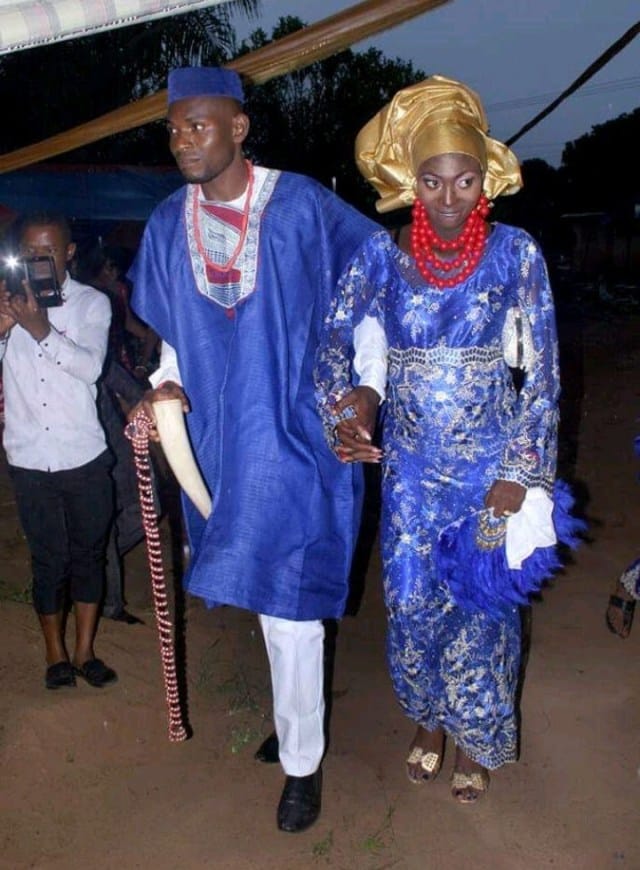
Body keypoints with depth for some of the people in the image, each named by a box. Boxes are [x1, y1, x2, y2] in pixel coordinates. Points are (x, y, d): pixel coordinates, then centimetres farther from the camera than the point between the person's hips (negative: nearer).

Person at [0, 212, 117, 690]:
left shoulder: (92, 303, -1)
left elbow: (91, 366, -15)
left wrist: (42, 331, -29)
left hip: (84, 456, 0)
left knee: (88, 552, 10)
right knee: (48, 557, 8)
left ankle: (85, 650, 25)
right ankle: (56, 653, 24)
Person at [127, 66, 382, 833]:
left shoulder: (301, 206, -10)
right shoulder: (168, 225, 3)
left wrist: (366, 388, -9)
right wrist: (167, 382, -6)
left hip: (297, 439, -4)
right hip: (222, 446, 5)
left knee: (288, 608, 0)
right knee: (270, 591, 17)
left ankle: (302, 762, 22)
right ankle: (295, 714, 42)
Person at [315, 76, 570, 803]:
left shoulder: (515, 254, -6)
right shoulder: (380, 254, -3)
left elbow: (542, 372, -5)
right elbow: (334, 341, -4)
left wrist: (520, 472, -10)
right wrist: (345, 408, -23)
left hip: (491, 465, -1)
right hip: (410, 467, 2)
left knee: (482, 604, 8)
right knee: (412, 602, 11)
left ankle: (475, 741, 34)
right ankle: (428, 722, 39)